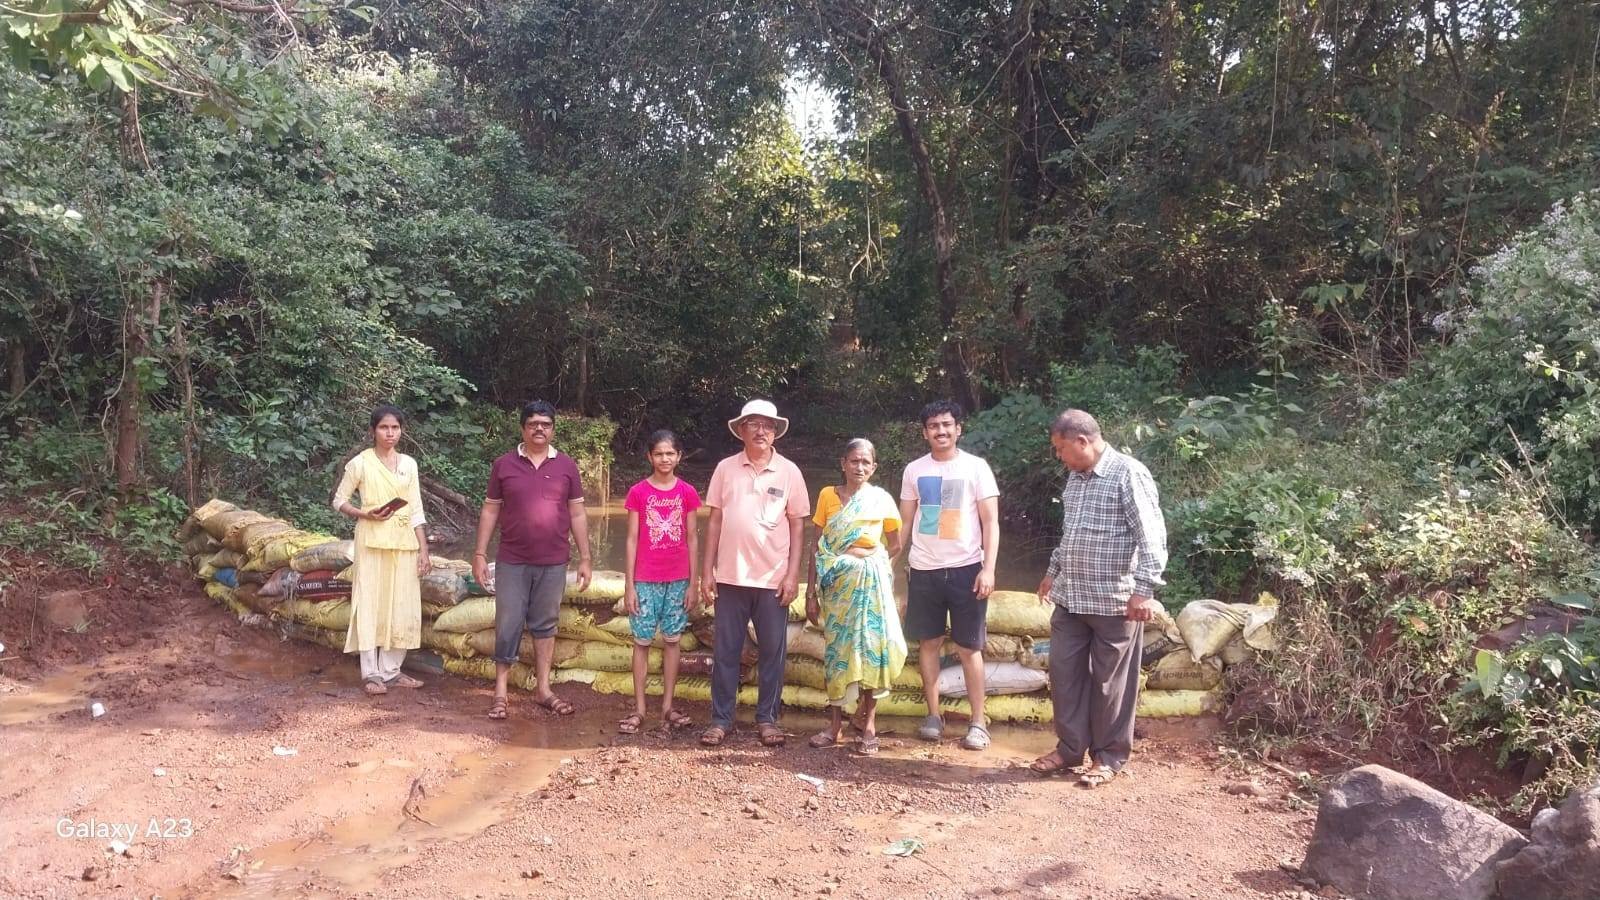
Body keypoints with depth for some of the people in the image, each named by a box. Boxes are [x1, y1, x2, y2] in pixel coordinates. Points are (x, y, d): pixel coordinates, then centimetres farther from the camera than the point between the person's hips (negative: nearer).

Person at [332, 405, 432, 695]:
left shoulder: (408, 464, 9)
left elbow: (416, 510, 9)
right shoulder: (361, 462, -2)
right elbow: (339, 500, 2)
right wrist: (365, 514, -16)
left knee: (402, 607, 4)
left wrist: (424, 549, 4)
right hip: (372, 542, -4)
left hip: (404, 543, 4)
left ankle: (391, 670, 14)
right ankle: (371, 673, 4)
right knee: (371, 605, -3)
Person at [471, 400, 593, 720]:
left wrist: (585, 558, 2)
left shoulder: (566, 466, 2)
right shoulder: (504, 465, 0)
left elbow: (577, 514, 5)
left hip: (553, 563, 1)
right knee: (508, 626, 3)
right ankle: (500, 693, 12)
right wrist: (480, 554, -2)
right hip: (512, 562, -1)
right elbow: (490, 511, 4)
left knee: (545, 625, 11)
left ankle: (543, 690, 21)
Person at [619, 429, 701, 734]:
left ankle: (667, 706, 15)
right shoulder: (638, 492, -3)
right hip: (645, 580, -1)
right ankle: (638, 709, 10)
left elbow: (691, 540, 4)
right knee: (642, 641, 3)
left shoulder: (688, 492, 1)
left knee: (671, 640, 7)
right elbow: (632, 539, -2)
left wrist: (693, 583, 1)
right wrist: (629, 585, -6)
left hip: (678, 580, 2)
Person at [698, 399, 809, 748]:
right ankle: (721, 718, 17)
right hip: (730, 576, 1)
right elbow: (714, 520, 5)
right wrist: (707, 571, 1)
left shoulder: (789, 472, 1)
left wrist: (793, 574, -5)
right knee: (725, 651, 7)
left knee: (772, 652, 7)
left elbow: (797, 524, 2)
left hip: (773, 578, 0)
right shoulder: (725, 468, 3)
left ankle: (767, 718, 19)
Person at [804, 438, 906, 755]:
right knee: (836, 649, 4)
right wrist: (811, 592, -1)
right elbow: (816, 546, 2)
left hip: (870, 582, -1)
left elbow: (895, 546, 13)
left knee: (870, 646, -3)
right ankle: (835, 723, 12)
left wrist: (870, 563, 8)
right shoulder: (828, 495, 3)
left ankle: (869, 724, 8)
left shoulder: (882, 499, 1)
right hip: (836, 583, 1)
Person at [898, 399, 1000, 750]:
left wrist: (988, 569, -13)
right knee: (928, 642, 7)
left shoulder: (976, 467, -2)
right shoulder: (914, 470, 7)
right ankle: (933, 715, 18)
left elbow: (991, 521, -4)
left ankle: (978, 722, 8)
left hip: (966, 569, -3)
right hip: (923, 570, 3)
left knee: (969, 647, 1)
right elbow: (905, 522, 11)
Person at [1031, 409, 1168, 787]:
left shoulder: (1128, 474, -13)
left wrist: (1144, 589, -23)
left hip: (1114, 600, -7)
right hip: (1070, 597, 8)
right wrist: (1054, 570, 29)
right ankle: (1070, 747, 24)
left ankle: (1109, 756, 18)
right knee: (1064, 673, 10)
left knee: (1111, 682, 5)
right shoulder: (1075, 477, 11)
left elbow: (1151, 535, -17)